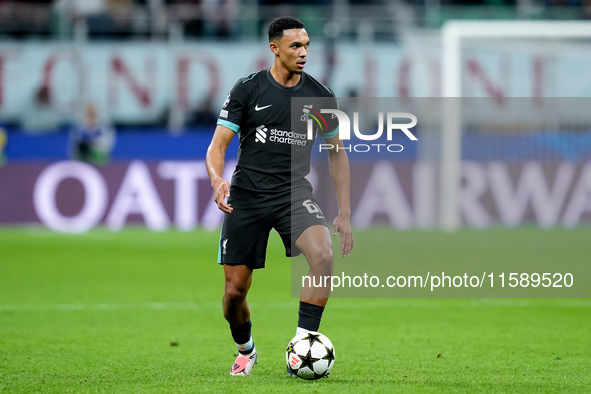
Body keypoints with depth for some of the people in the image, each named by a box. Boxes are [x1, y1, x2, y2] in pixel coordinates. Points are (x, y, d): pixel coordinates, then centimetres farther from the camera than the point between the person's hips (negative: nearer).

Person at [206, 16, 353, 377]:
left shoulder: (320, 96, 2)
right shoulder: (247, 90, -4)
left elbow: (336, 153, 13)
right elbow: (217, 147, -4)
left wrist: (345, 214, 7)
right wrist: (217, 180, -26)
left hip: (295, 191, 1)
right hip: (248, 195, -1)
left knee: (324, 255, -29)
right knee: (235, 291, 0)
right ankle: (245, 351, 31)